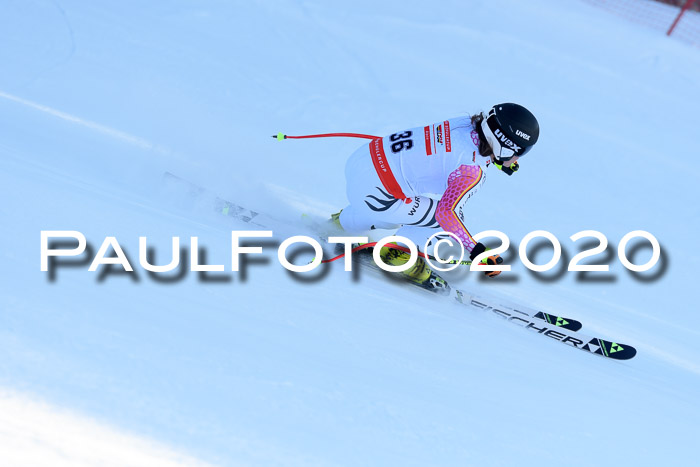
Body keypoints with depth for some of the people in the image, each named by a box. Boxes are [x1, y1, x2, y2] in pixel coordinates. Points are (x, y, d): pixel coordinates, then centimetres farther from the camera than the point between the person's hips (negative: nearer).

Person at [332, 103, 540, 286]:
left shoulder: (470, 123, 2)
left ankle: (341, 222, 50)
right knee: (454, 218, -5)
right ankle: (397, 251, 11)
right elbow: (446, 211, -27)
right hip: (370, 192, -9)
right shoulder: (473, 170, -21)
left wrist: (498, 160, 26)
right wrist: (479, 253, -21)